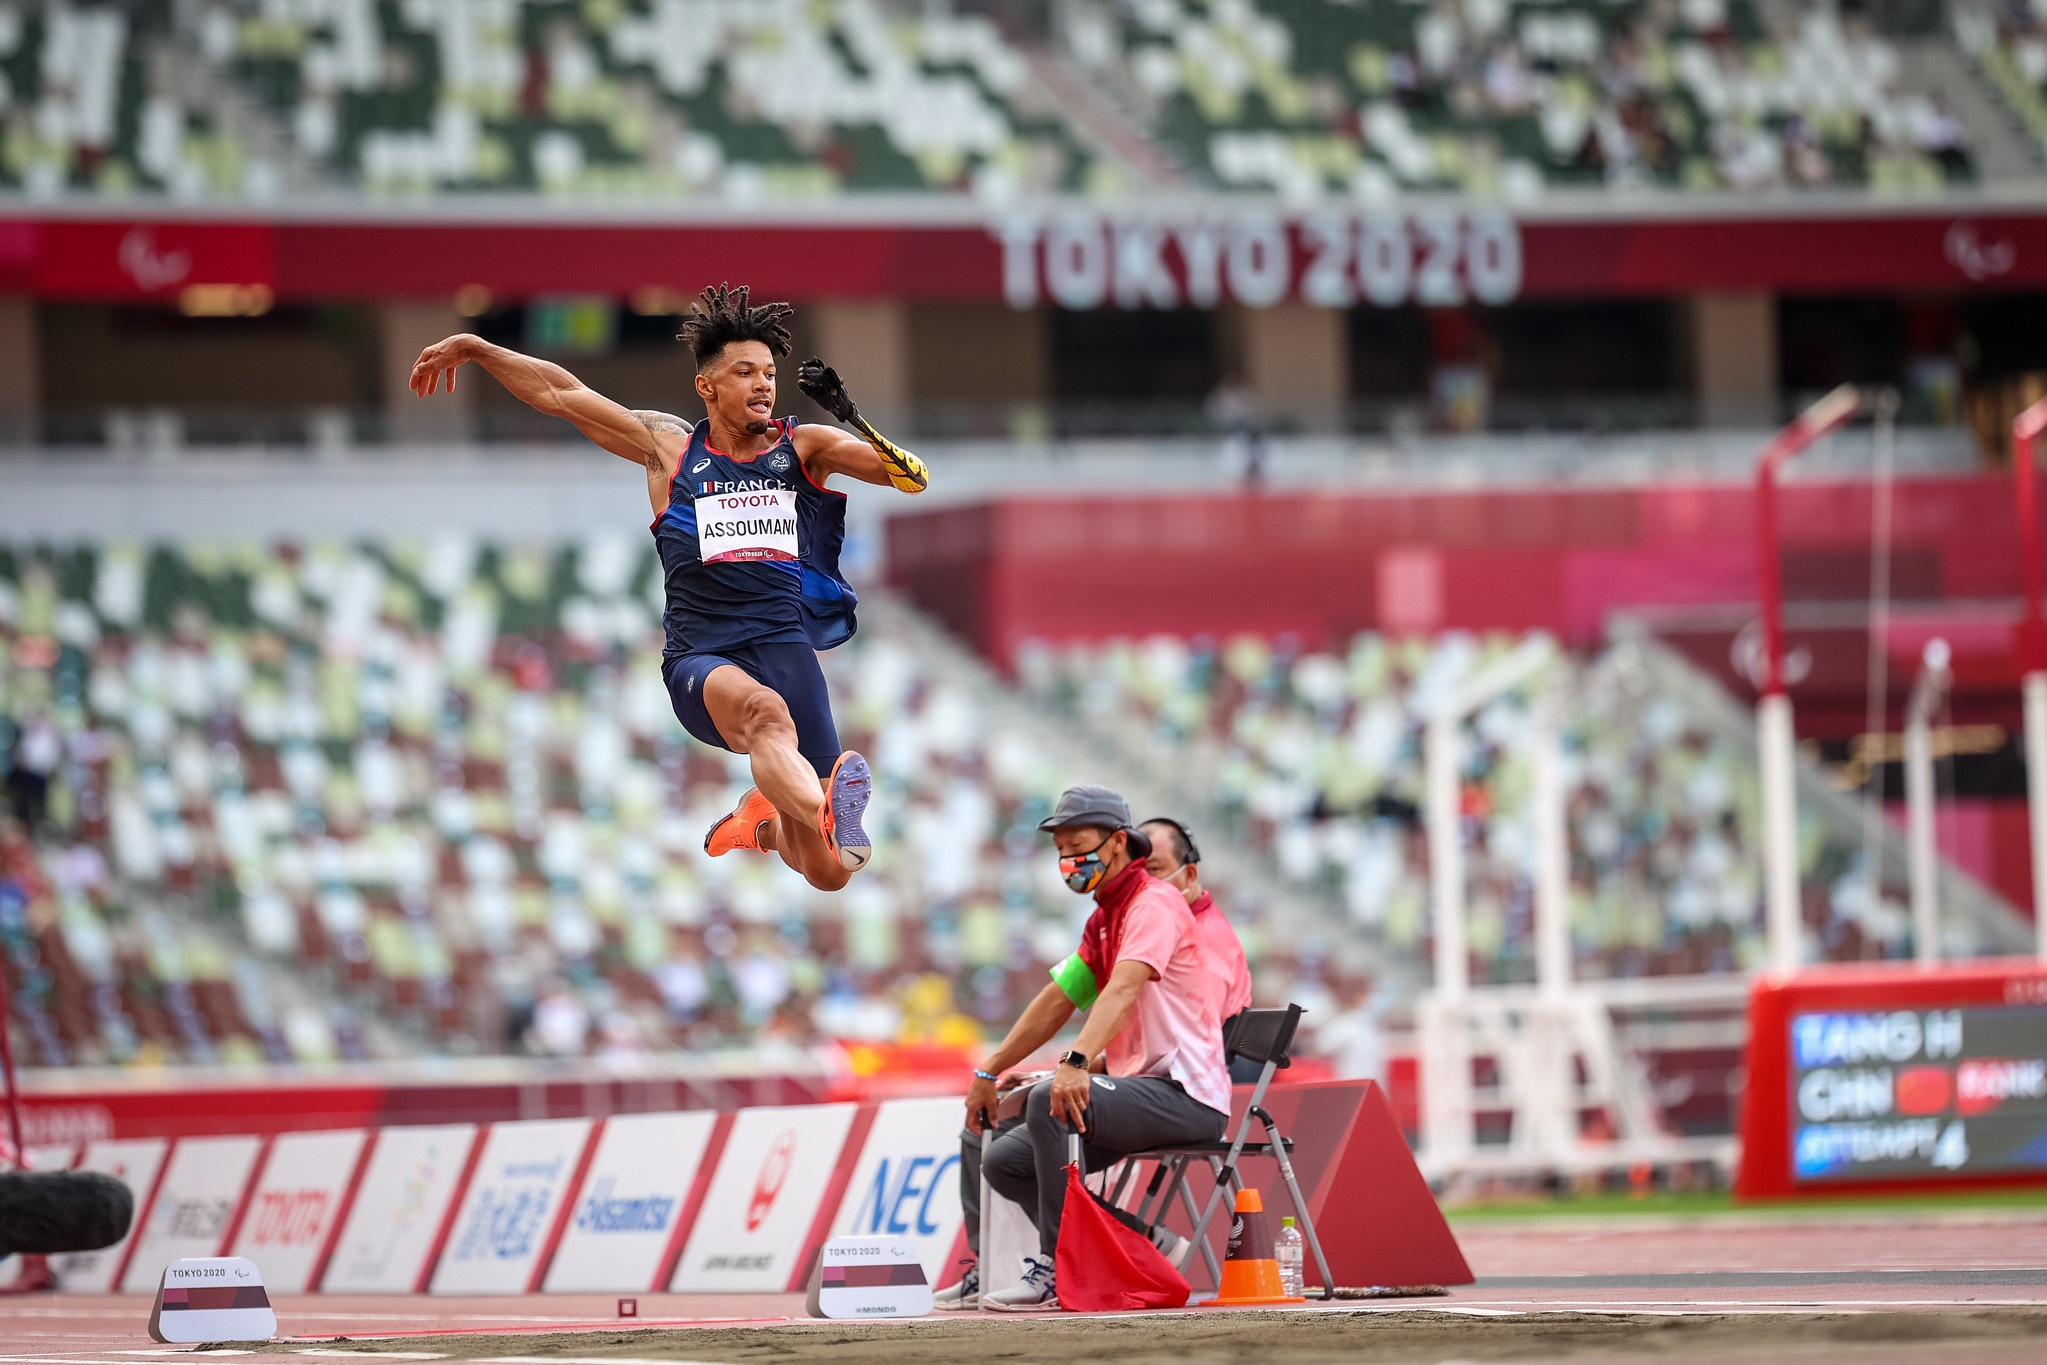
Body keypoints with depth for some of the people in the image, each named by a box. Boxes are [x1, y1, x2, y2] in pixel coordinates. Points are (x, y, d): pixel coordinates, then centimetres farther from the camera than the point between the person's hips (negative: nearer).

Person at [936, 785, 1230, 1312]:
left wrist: (1078, 1063, -45)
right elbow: (1057, 1002, 23)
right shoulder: (1103, 921, 19)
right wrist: (988, 1073, 18)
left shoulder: (1154, 903, -12)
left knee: (1052, 1101, -33)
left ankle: (1056, 1269, -27)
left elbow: (1123, 990, -29)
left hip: (1185, 1092, -10)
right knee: (1004, 1160, 4)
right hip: (1134, 1086, 10)